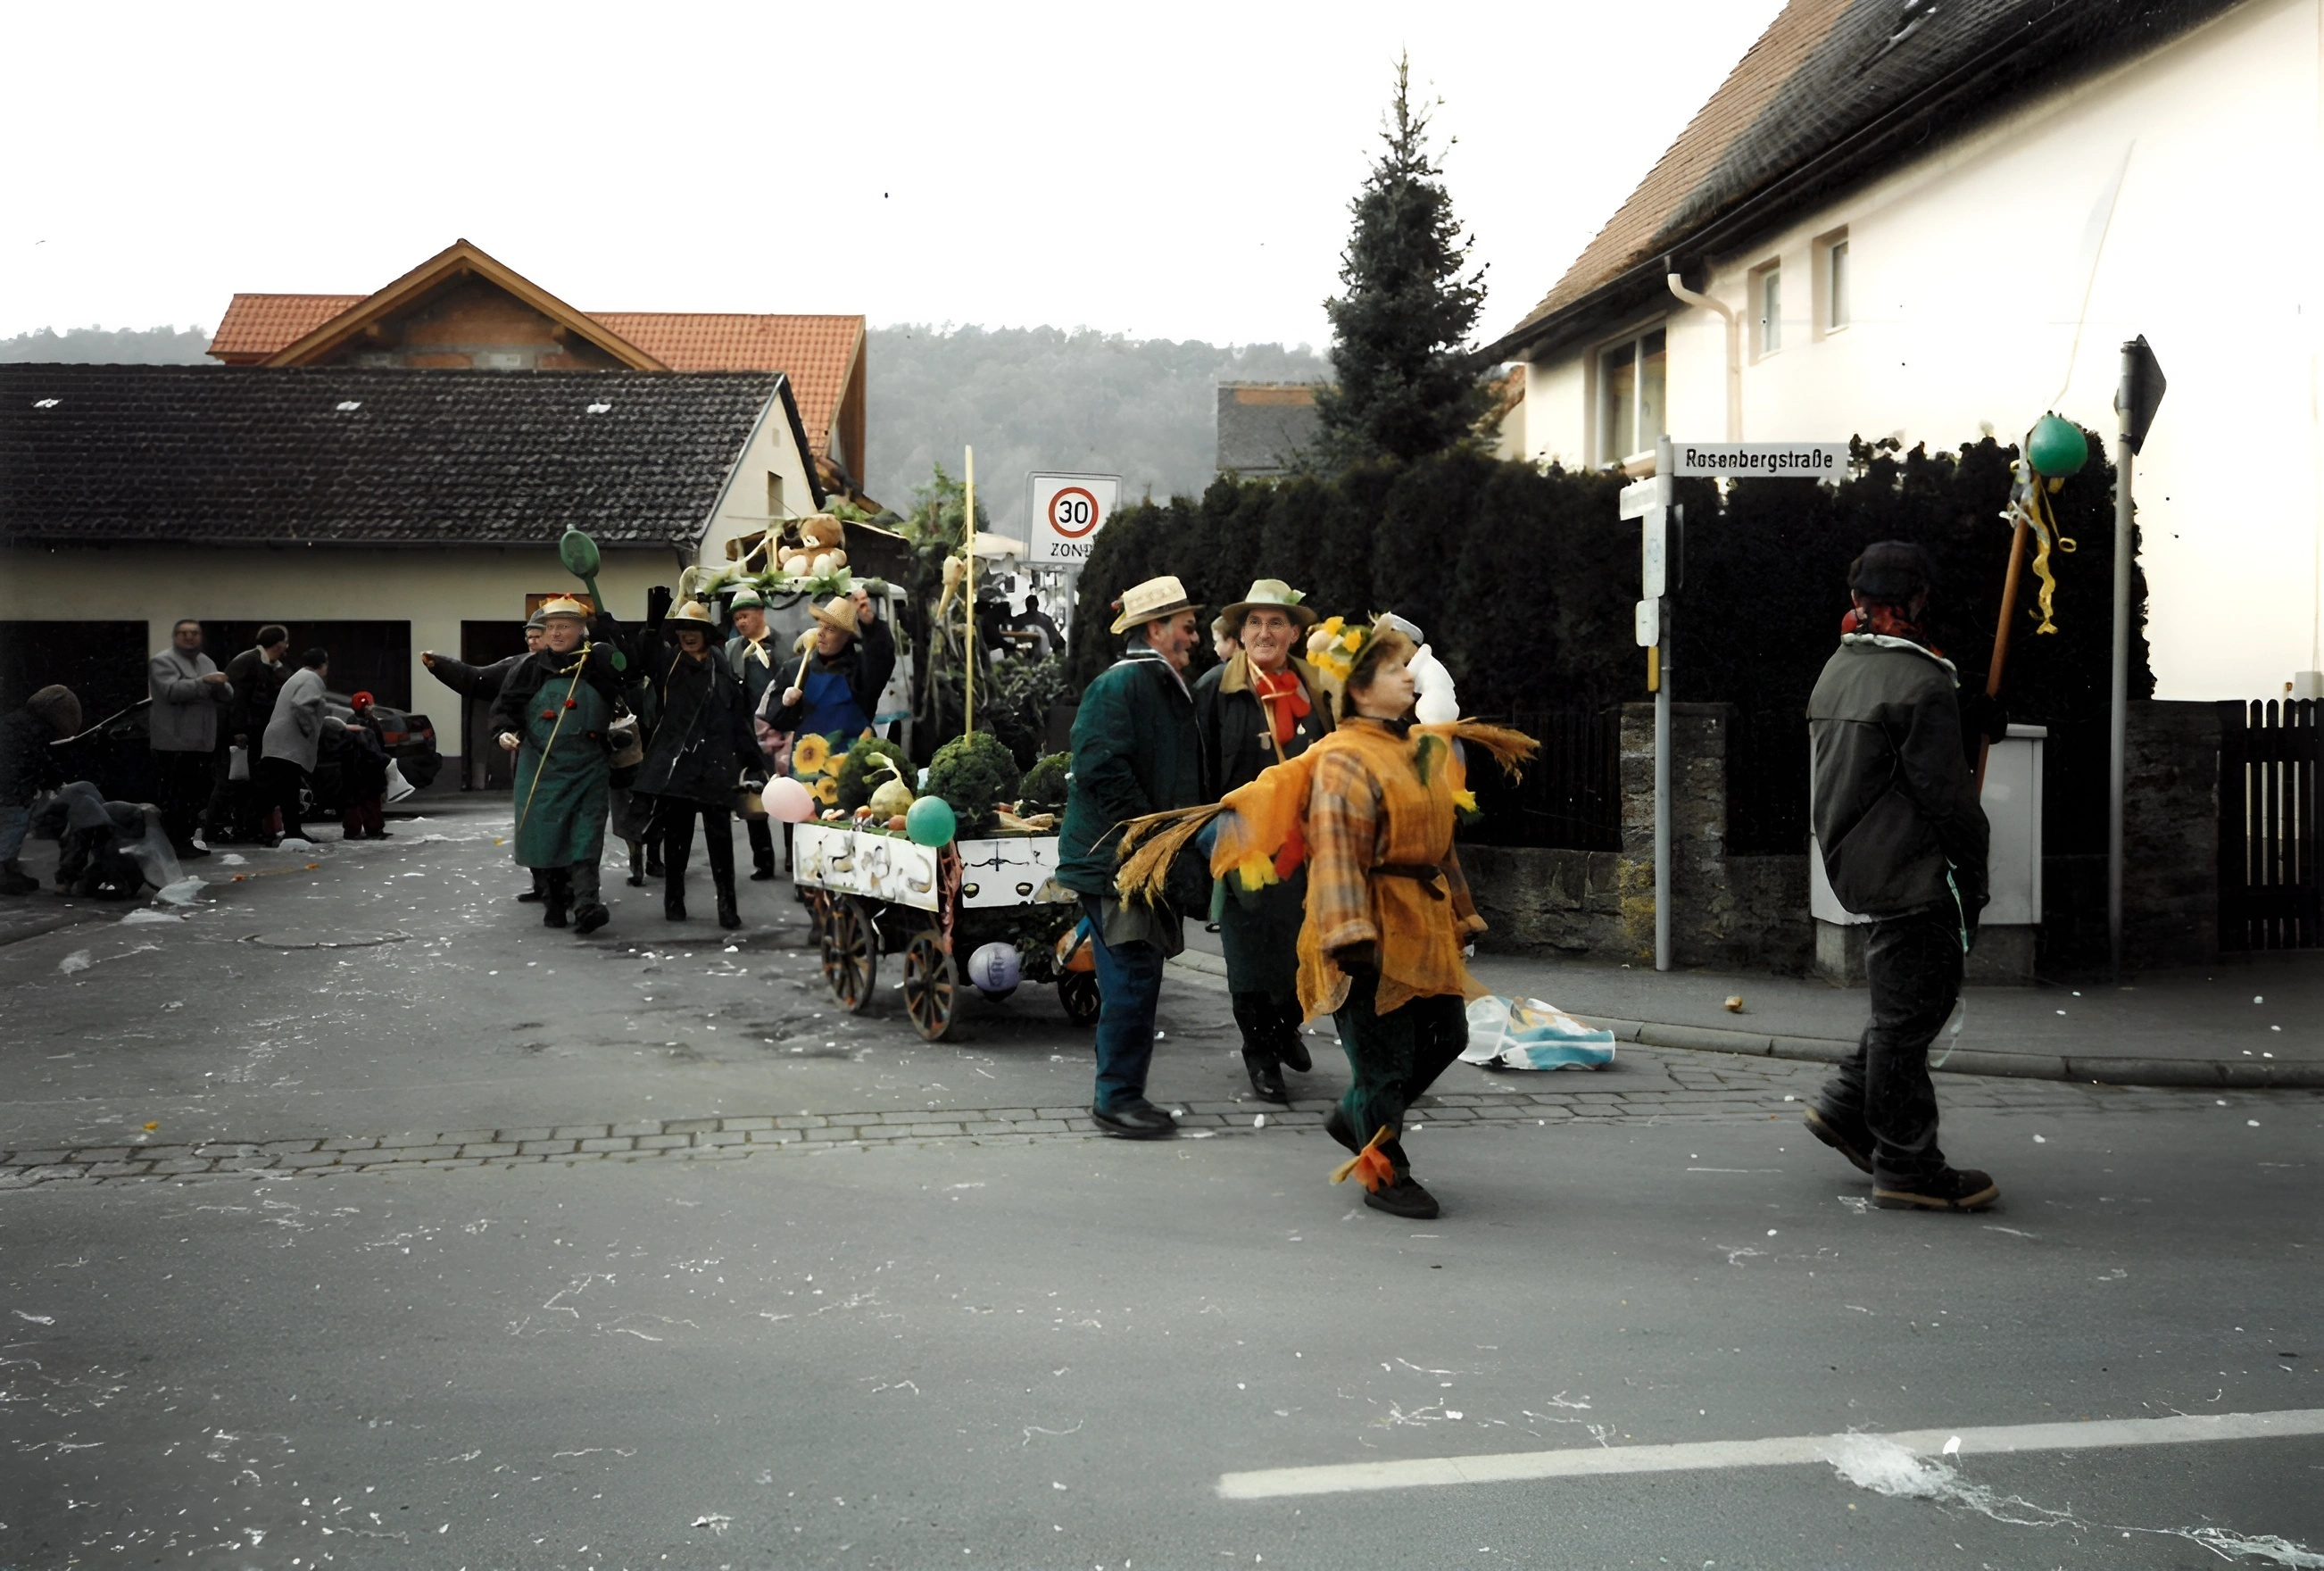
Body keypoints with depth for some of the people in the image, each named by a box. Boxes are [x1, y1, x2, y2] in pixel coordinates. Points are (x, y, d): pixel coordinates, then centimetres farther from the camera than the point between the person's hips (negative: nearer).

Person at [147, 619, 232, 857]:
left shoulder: (207, 662, 20)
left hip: (202, 742, 8)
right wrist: (204, 681, -26)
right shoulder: (162, 661, -3)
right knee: (173, 796, -9)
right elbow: (172, 690, -19)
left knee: (196, 795, 9)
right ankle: (172, 843, -7)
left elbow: (227, 696, 13)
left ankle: (186, 840, 16)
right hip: (174, 742, -7)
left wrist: (220, 685, -9)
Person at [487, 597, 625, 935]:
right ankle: (557, 901, 20)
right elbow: (505, 705, 8)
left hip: (589, 767, -1)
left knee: (586, 837, -10)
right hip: (542, 767, 1)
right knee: (547, 835, 4)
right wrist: (504, 731, -12)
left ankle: (586, 901, -18)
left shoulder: (600, 664, 1)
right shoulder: (530, 668, 3)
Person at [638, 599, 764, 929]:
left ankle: (727, 905, 1)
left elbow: (740, 719, 7)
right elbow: (644, 655, -14)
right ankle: (674, 900, 20)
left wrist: (754, 762, 3)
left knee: (720, 837, -2)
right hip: (674, 762, 1)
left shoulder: (721, 670, 7)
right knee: (675, 834, 8)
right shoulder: (667, 663, 8)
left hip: (715, 764, -1)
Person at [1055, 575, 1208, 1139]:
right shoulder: (1119, 685, -12)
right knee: (1134, 975, -11)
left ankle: (1118, 1092, 20)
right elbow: (1102, 769, -22)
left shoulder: (1171, 689, 20)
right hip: (1114, 859, -10)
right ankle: (1118, 1097, -4)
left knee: (1133, 978, 12)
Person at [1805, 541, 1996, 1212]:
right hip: (1908, 873, -9)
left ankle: (1846, 1105, 23)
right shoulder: (1920, 683, -16)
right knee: (1910, 1011, -2)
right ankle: (1906, 1168, 5)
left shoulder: (1834, 673, 13)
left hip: (1856, 866, 9)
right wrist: (1973, 875, -6)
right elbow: (1945, 792, -16)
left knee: (1909, 999, 20)